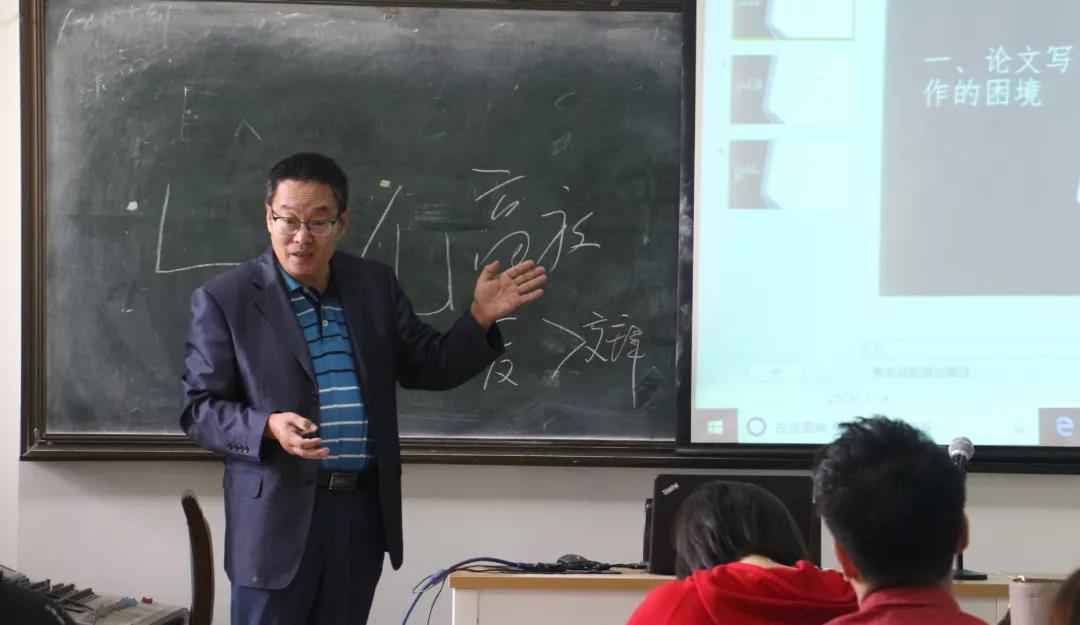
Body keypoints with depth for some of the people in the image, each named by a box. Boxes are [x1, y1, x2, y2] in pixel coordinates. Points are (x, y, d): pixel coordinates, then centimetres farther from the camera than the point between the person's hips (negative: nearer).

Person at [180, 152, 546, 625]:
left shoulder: (375, 285, 9)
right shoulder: (224, 299, -4)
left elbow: (428, 367, 12)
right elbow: (199, 409, -6)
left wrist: (480, 318, -5)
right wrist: (269, 427, -24)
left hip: (363, 511, 4)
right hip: (278, 515, -4)